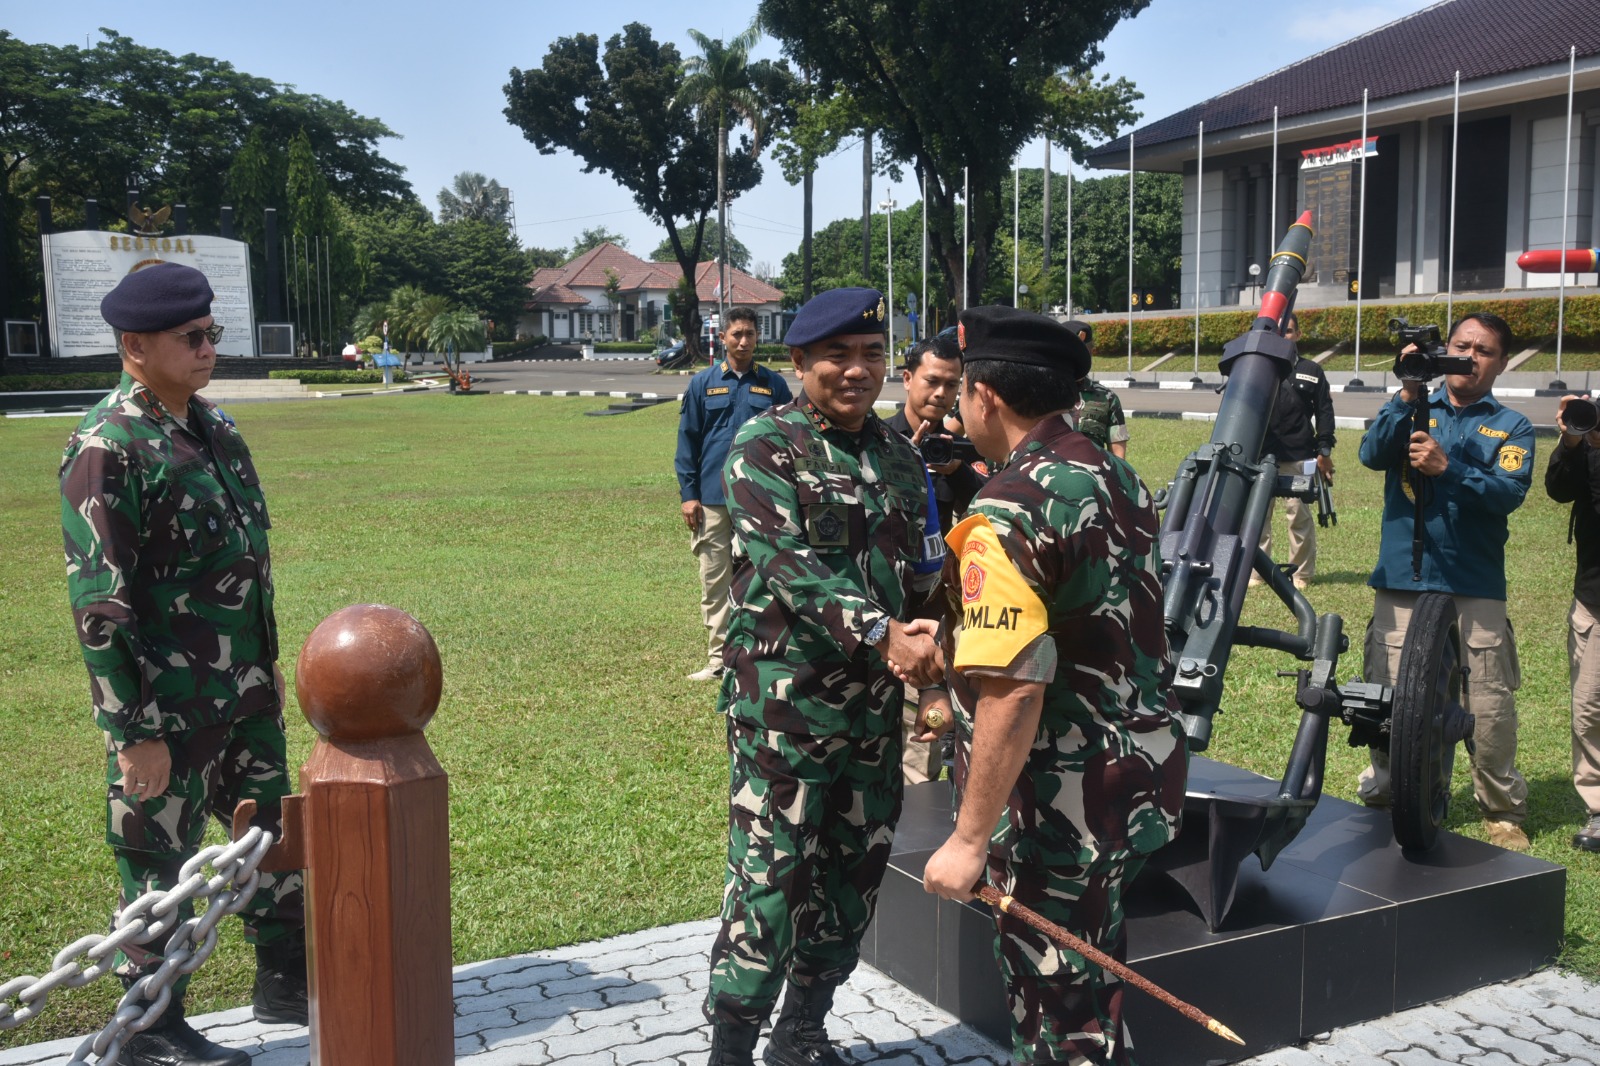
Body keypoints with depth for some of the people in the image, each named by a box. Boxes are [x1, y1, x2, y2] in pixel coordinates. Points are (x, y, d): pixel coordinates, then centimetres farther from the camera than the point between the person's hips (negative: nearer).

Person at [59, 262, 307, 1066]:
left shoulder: (215, 428, 7)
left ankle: (287, 984, 36)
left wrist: (266, 662, 19)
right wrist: (134, 731, -18)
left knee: (277, 840, 18)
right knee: (162, 867, 7)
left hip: (245, 694, 8)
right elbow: (98, 603, -19)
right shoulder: (108, 451, -18)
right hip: (168, 710, -8)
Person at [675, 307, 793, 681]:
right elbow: (687, 440, 5)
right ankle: (718, 657, 12)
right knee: (714, 580, 4)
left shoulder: (773, 384, 5)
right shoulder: (703, 384, 5)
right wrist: (688, 493, -1)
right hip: (713, 499, 0)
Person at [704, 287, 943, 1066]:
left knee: (855, 875, 13)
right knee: (771, 876, -5)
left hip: (875, 700, 7)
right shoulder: (764, 446, -7)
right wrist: (881, 633, -28)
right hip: (785, 700, -6)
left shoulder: (899, 455, 12)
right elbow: (789, 561, -19)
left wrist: (926, 661, 4)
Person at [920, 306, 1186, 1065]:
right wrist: (957, 685, 26)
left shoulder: (1011, 510, -21)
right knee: (1092, 977, 24)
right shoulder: (1116, 476, 6)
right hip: (1142, 774, 9)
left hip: (1061, 800, -9)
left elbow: (1015, 691, -28)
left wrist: (970, 839, -22)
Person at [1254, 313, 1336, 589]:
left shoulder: (1310, 371, 6)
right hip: (1260, 456, 1)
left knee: (1299, 515, 1)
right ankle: (1255, 571, 11)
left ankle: (1302, 572, 12)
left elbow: (1324, 412, 7)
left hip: (1299, 458, -1)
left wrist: (1324, 451, 1)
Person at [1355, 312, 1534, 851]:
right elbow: (1372, 454, -6)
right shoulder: (1415, 410, 12)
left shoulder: (1510, 426, 10)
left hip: (1476, 583, 0)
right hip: (1402, 576, 1)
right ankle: (1381, 794, 19)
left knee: (1490, 704, -3)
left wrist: (1448, 468, -22)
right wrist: (1407, 396, -17)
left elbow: (1509, 492, -7)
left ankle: (1503, 811, 15)